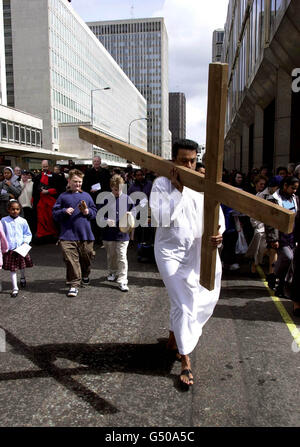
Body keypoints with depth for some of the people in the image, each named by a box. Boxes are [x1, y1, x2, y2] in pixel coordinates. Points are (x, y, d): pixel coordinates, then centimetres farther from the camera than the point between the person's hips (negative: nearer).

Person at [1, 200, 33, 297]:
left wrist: (26, 241, -8)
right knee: (12, 269, 3)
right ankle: (15, 288, 13)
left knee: (23, 266, 17)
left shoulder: (23, 221, -1)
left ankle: (22, 278, 49)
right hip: (9, 249, -1)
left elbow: (28, 234, 8)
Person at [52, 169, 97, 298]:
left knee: (86, 257, 13)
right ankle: (74, 284, 1)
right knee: (71, 260, -7)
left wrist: (87, 212, -6)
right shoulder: (63, 196, 6)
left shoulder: (86, 196, 12)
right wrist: (64, 211, -13)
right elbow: (55, 214, 5)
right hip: (68, 235, -2)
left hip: (85, 234, 3)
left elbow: (95, 212, 15)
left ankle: (85, 275, 41)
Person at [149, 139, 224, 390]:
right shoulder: (162, 185, -8)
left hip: (199, 250, 4)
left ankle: (174, 337, 43)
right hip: (171, 252, -4)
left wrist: (218, 233, -23)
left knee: (203, 301, 15)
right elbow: (162, 219, -20)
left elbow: (216, 212, -2)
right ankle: (186, 363, 10)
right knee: (183, 304, -6)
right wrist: (177, 189, -24)